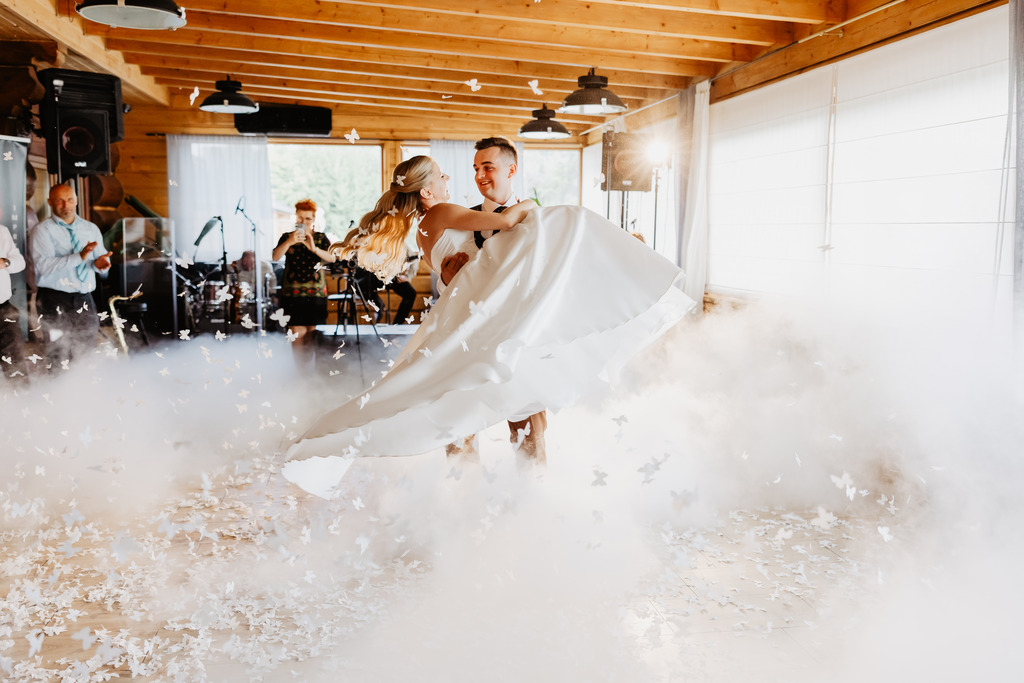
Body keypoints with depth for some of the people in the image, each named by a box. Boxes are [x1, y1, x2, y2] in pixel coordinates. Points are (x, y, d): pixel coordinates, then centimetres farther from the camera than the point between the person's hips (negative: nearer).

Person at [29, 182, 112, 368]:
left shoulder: (91, 229, 15)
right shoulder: (43, 230, 1)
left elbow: (102, 259, 10)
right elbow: (42, 264, -14)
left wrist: (100, 263, -16)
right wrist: (79, 257, -25)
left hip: (84, 299, 4)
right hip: (54, 299, -4)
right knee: (60, 358, -6)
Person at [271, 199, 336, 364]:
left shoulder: (321, 238, 10)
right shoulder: (287, 237, 8)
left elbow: (332, 258, -6)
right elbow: (275, 257, -7)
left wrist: (314, 249, -23)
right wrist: (290, 242, -23)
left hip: (316, 292, 1)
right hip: (292, 292, -1)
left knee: (311, 329, 4)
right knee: (297, 331, -8)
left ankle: (309, 364, 18)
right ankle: (299, 367, -2)